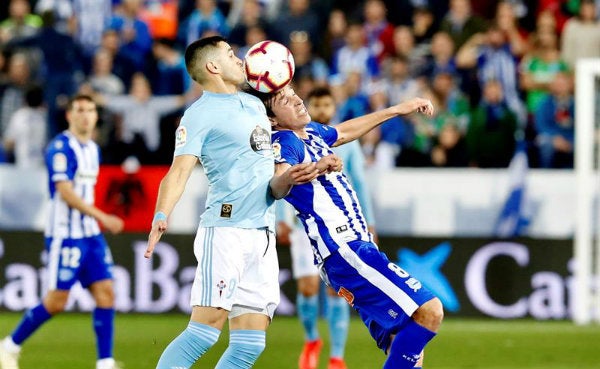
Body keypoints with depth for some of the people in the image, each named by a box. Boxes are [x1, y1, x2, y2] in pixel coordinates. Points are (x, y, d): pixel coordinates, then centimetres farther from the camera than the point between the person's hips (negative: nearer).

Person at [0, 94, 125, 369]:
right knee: (56, 301, -6)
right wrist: (102, 217, -23)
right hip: (64, 235, -8)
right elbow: (66, 193, -20)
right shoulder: (61, 147, -13)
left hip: (90, 234, 8)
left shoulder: (93, 149, 13)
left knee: (105, 293, -3)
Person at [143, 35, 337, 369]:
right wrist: (162, 217, -33)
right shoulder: (201, 113, -4)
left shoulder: (255, 104, 21)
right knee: (207, 327, -18)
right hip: (226, 228, -8)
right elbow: (180, 169, -16)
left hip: (263, 237, 8)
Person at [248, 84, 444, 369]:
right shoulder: (284, 141, -13)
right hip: (345, 251, -10)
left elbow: (344, 132, 38)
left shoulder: (311, 132, 16)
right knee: (429, 310, -21)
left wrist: (396, 110, 44)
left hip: (357, 247, 10)